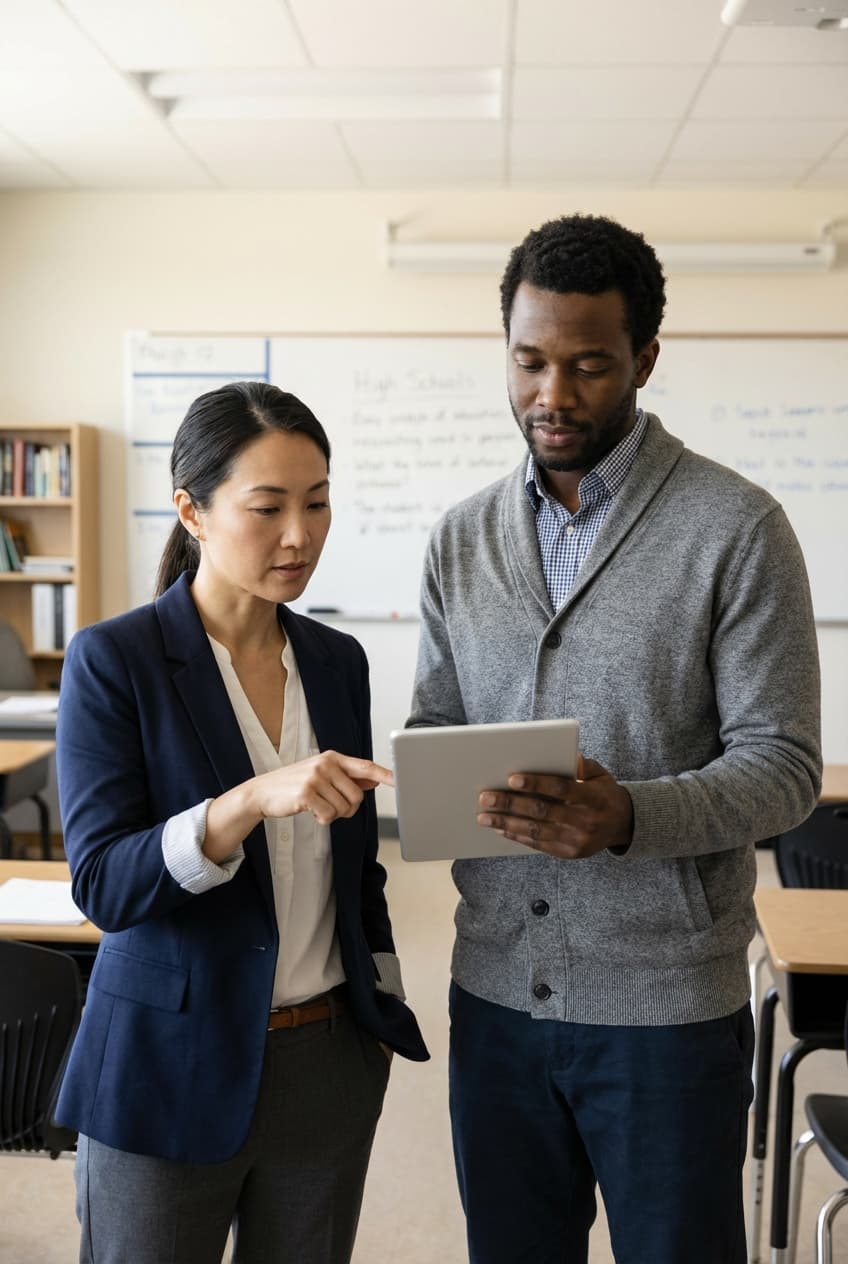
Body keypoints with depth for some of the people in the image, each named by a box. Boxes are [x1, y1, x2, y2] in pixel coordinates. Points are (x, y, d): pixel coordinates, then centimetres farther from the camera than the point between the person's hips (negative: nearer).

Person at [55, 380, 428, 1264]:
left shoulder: (338, 661, 3)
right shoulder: (113, 659, -12)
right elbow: (102, 882, -19)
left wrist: (385, 995, 10)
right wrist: (252, 800, -32)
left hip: (329, 1062, 4)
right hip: (169, 1067, -4)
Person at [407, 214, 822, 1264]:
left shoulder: (736, 529, -9)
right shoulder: (462, 537, 5)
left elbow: (781, 764, -12)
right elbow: (432, 728, 11)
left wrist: (630, 815, -29)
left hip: (667, 1007, -4)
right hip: (495, 990, 4)